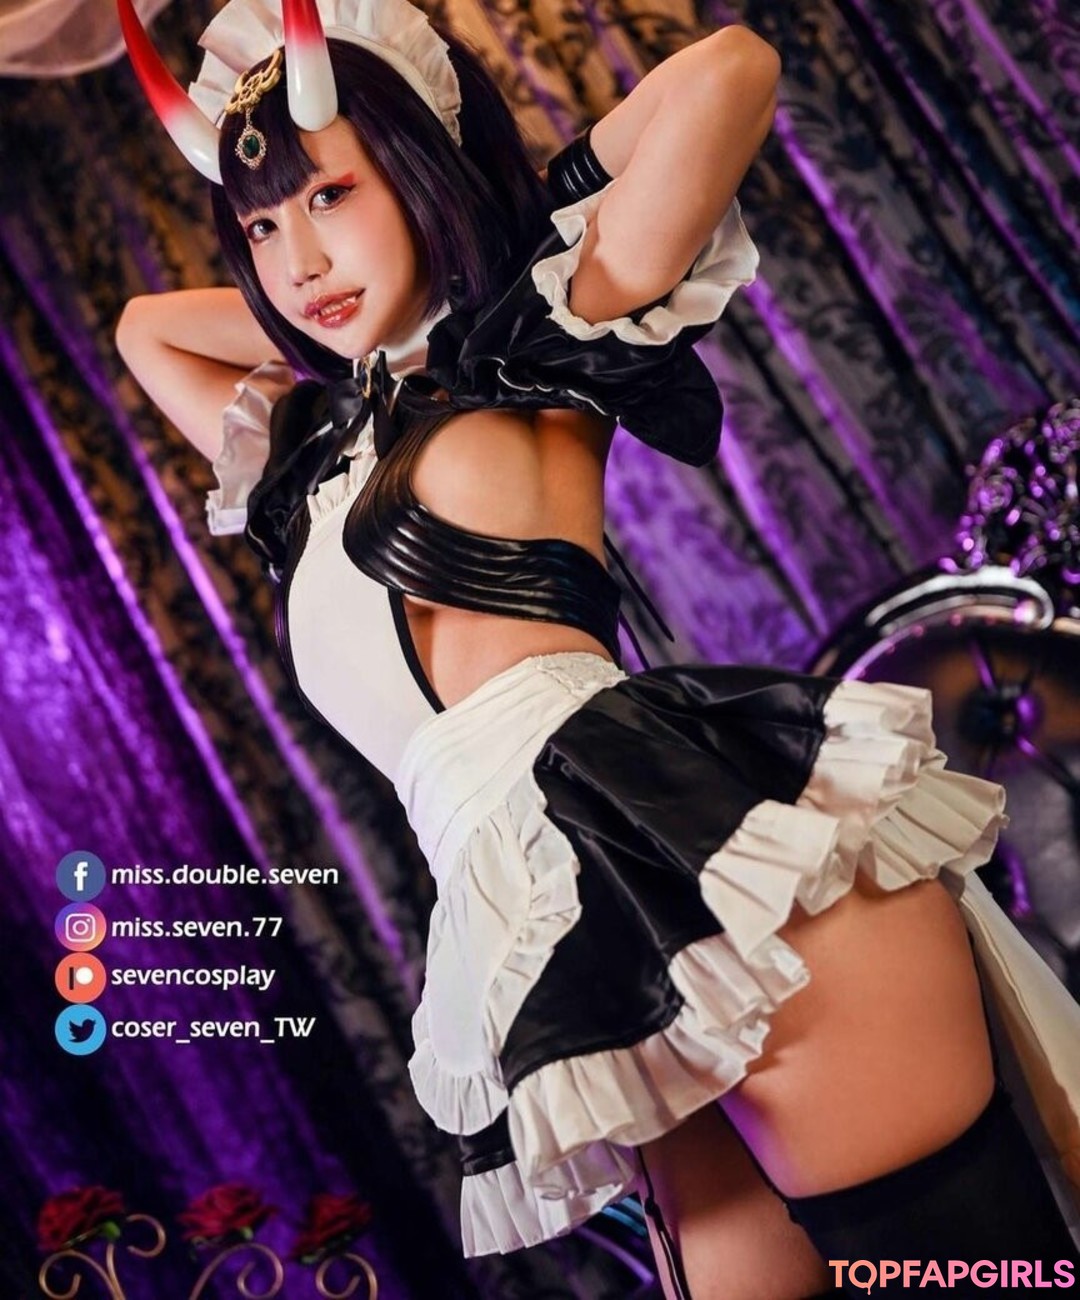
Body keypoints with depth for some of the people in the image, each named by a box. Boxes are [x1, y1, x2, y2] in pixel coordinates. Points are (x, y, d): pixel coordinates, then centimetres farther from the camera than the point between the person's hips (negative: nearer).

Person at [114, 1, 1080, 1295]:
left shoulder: (523, 360, 8)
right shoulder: (305, 459, 26)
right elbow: (144, 326, 43)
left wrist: (543, 215, 15)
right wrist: (325, 316, 30)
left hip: (711, 854, -6)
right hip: (557, 943, 6)